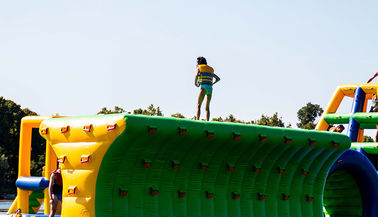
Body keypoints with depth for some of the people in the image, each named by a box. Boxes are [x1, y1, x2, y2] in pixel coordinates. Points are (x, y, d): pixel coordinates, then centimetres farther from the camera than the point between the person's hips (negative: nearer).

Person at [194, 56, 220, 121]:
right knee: (207, 107, 9)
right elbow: (218, 79, 26)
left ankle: (197, 120, -19)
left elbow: (197, 75, -12)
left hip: (204, 87, -5)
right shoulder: (210, 69, 26)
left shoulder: (199, 67, 9)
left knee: (198, 105, -4)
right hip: (210, 88, 5)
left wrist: (195, 83, 2)